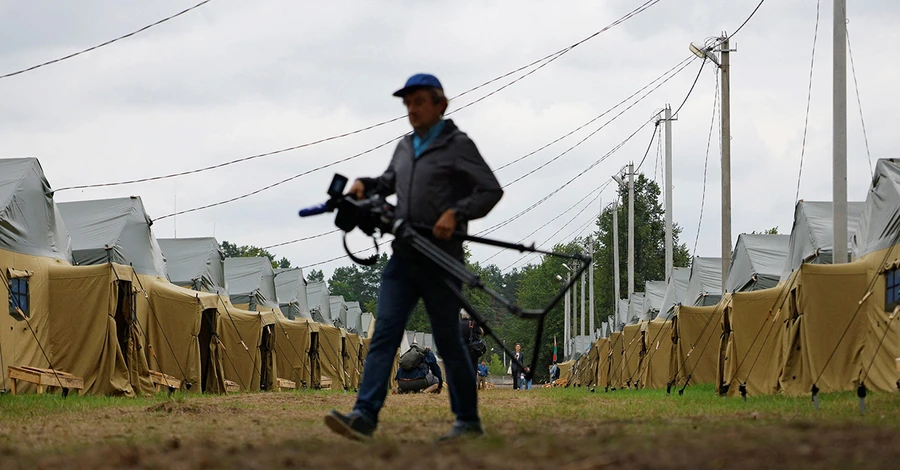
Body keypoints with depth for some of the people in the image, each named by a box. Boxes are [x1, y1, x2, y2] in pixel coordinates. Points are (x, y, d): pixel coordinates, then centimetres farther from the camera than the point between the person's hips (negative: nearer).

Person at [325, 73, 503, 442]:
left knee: (448, 341, 1)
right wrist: (366, 185, 13)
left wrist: (456, 213, -21)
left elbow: (491, 190, -8)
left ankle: (468, 421, 14)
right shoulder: (405, 148, 16)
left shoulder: (457, 145, -3)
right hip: (403, 259, 6)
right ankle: (364, 416, -17)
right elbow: (390, 180, 34)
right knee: (384, 334, -8)